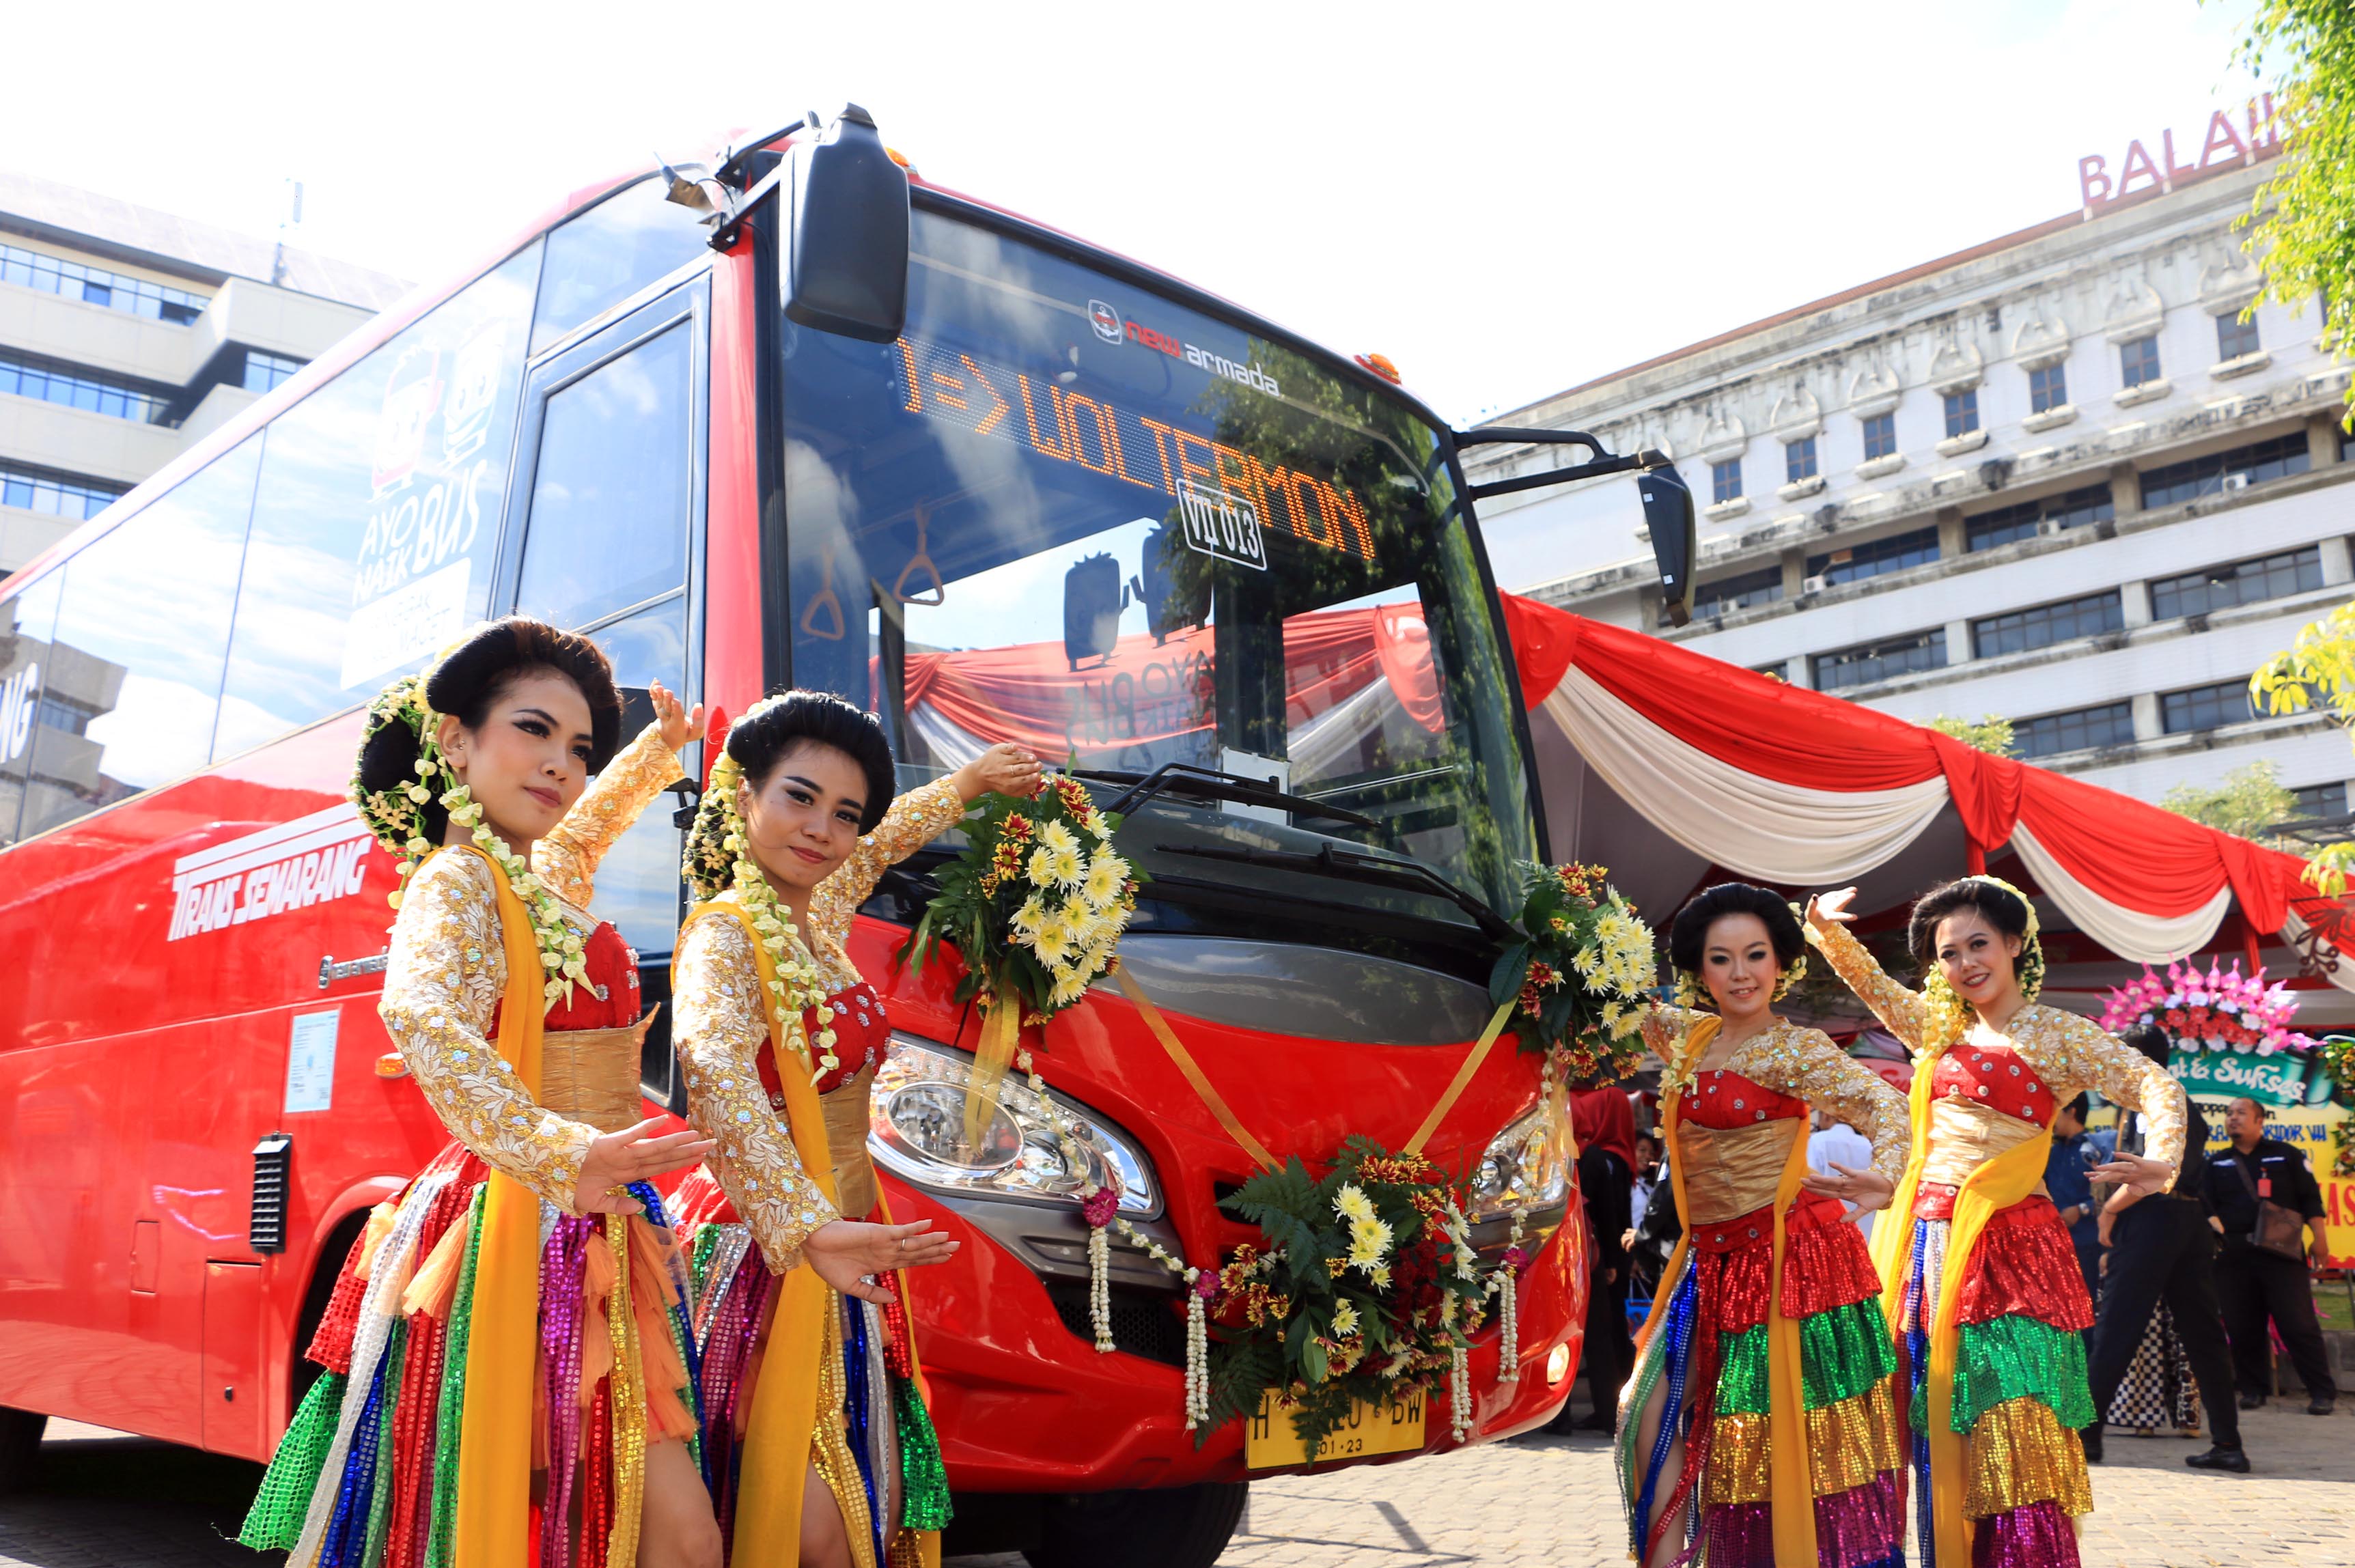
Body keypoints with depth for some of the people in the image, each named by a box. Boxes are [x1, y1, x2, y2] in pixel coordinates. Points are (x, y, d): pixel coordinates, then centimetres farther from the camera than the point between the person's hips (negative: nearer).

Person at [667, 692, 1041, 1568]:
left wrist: (968, 785, 35)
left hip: (842, 1253, 8)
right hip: (762, 1262, -8)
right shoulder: (726, 936, -19)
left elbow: (883, 845, 29)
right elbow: (716, 1074, -40)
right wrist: (804, 1227, -52)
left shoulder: (820, 916, 4)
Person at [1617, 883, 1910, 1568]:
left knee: (1787, 1428, -3)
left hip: (1786, 1251, -7)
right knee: (1653, 1413, 4)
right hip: (1709, 1259, 7)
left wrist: (1883, 1176, -45)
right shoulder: (1689, 1036, 8)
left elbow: (1879, 1101, -25)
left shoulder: (1794, 1048, -11)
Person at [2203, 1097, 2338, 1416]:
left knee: (2299, 1324, -6)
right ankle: (2253, 1389, 13)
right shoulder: (2217, 1164, 15)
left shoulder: (2285, 1155, 8)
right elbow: (2207, 1206, 11)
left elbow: (2311, 1200, 5)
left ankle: (2322, 1392, 0)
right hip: (2234, 1255, 3)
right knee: (2242, 1327, 3)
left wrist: (2318, 1240, -2)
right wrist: (2214, 1227, -7)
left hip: (2281, 1253, -3)